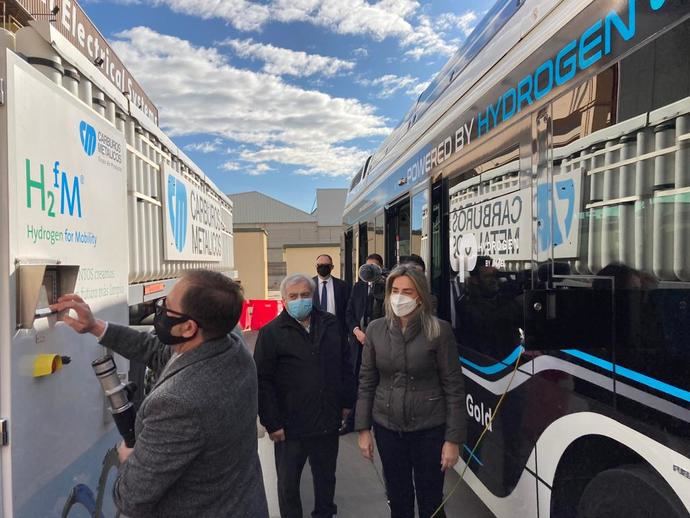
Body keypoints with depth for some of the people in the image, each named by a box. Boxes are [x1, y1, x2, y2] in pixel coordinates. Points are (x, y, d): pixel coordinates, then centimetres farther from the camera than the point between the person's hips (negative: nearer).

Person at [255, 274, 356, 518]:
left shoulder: (331, 325, 2)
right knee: (288, 483, 14)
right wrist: (272, 423, -13)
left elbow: (345, 365, 9)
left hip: (328, 422, 4)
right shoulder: (271, 333, -11)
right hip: (290, 425, -3)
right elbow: (263, 382, -12)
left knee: (326, 477, 22)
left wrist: (347, 402, 7)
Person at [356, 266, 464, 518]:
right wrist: (363, 428, 2)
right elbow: (366, 381, 3)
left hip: (429, 428, -2)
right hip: (387, 426, 3)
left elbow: (453, 386, -9)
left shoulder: (439, 330, -12)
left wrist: (453, 438, -10)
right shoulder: (376, 329, -3)